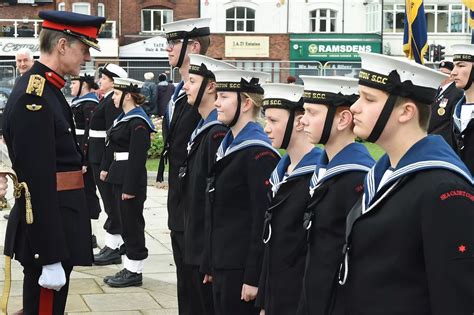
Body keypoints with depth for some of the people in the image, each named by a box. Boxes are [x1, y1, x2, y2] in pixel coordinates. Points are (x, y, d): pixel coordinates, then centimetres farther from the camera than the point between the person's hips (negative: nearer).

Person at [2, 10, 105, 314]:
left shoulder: (47, 90, 12)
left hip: (57, 223, 10)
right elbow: (37, 182, -24)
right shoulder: (34, 98, -20)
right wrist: (50, 257, -24)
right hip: (46, 230, -10)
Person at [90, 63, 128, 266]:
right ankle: (113, 244, 21)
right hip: (99, 159, 10)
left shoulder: (112, 103, -17)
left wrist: (105, 167, -22)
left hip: (105, 158, -10)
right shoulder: (107, 101, 13)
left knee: (111, 203, -4)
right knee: (110, 203, 14)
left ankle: (113, 248, 2)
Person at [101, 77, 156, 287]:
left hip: (130, 181, -10)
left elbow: (137, 157, -20)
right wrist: (109, 171, 18)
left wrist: (130, 188, -21)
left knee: (132, 225, -2)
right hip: (120, 178, 10)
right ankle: (129, 268, 21)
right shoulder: (124, 117, 15)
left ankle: (134, 272, 7)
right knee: (126, 224, 14)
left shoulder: (138, 122, -16)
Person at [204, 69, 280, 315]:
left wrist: (254, 278, -19)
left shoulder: (259, 153, -15)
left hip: (242, 268, -8)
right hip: (222, 265, 8)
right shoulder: (227, 145, 12)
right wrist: (211, 263, 16)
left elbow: (264, 220, -18)